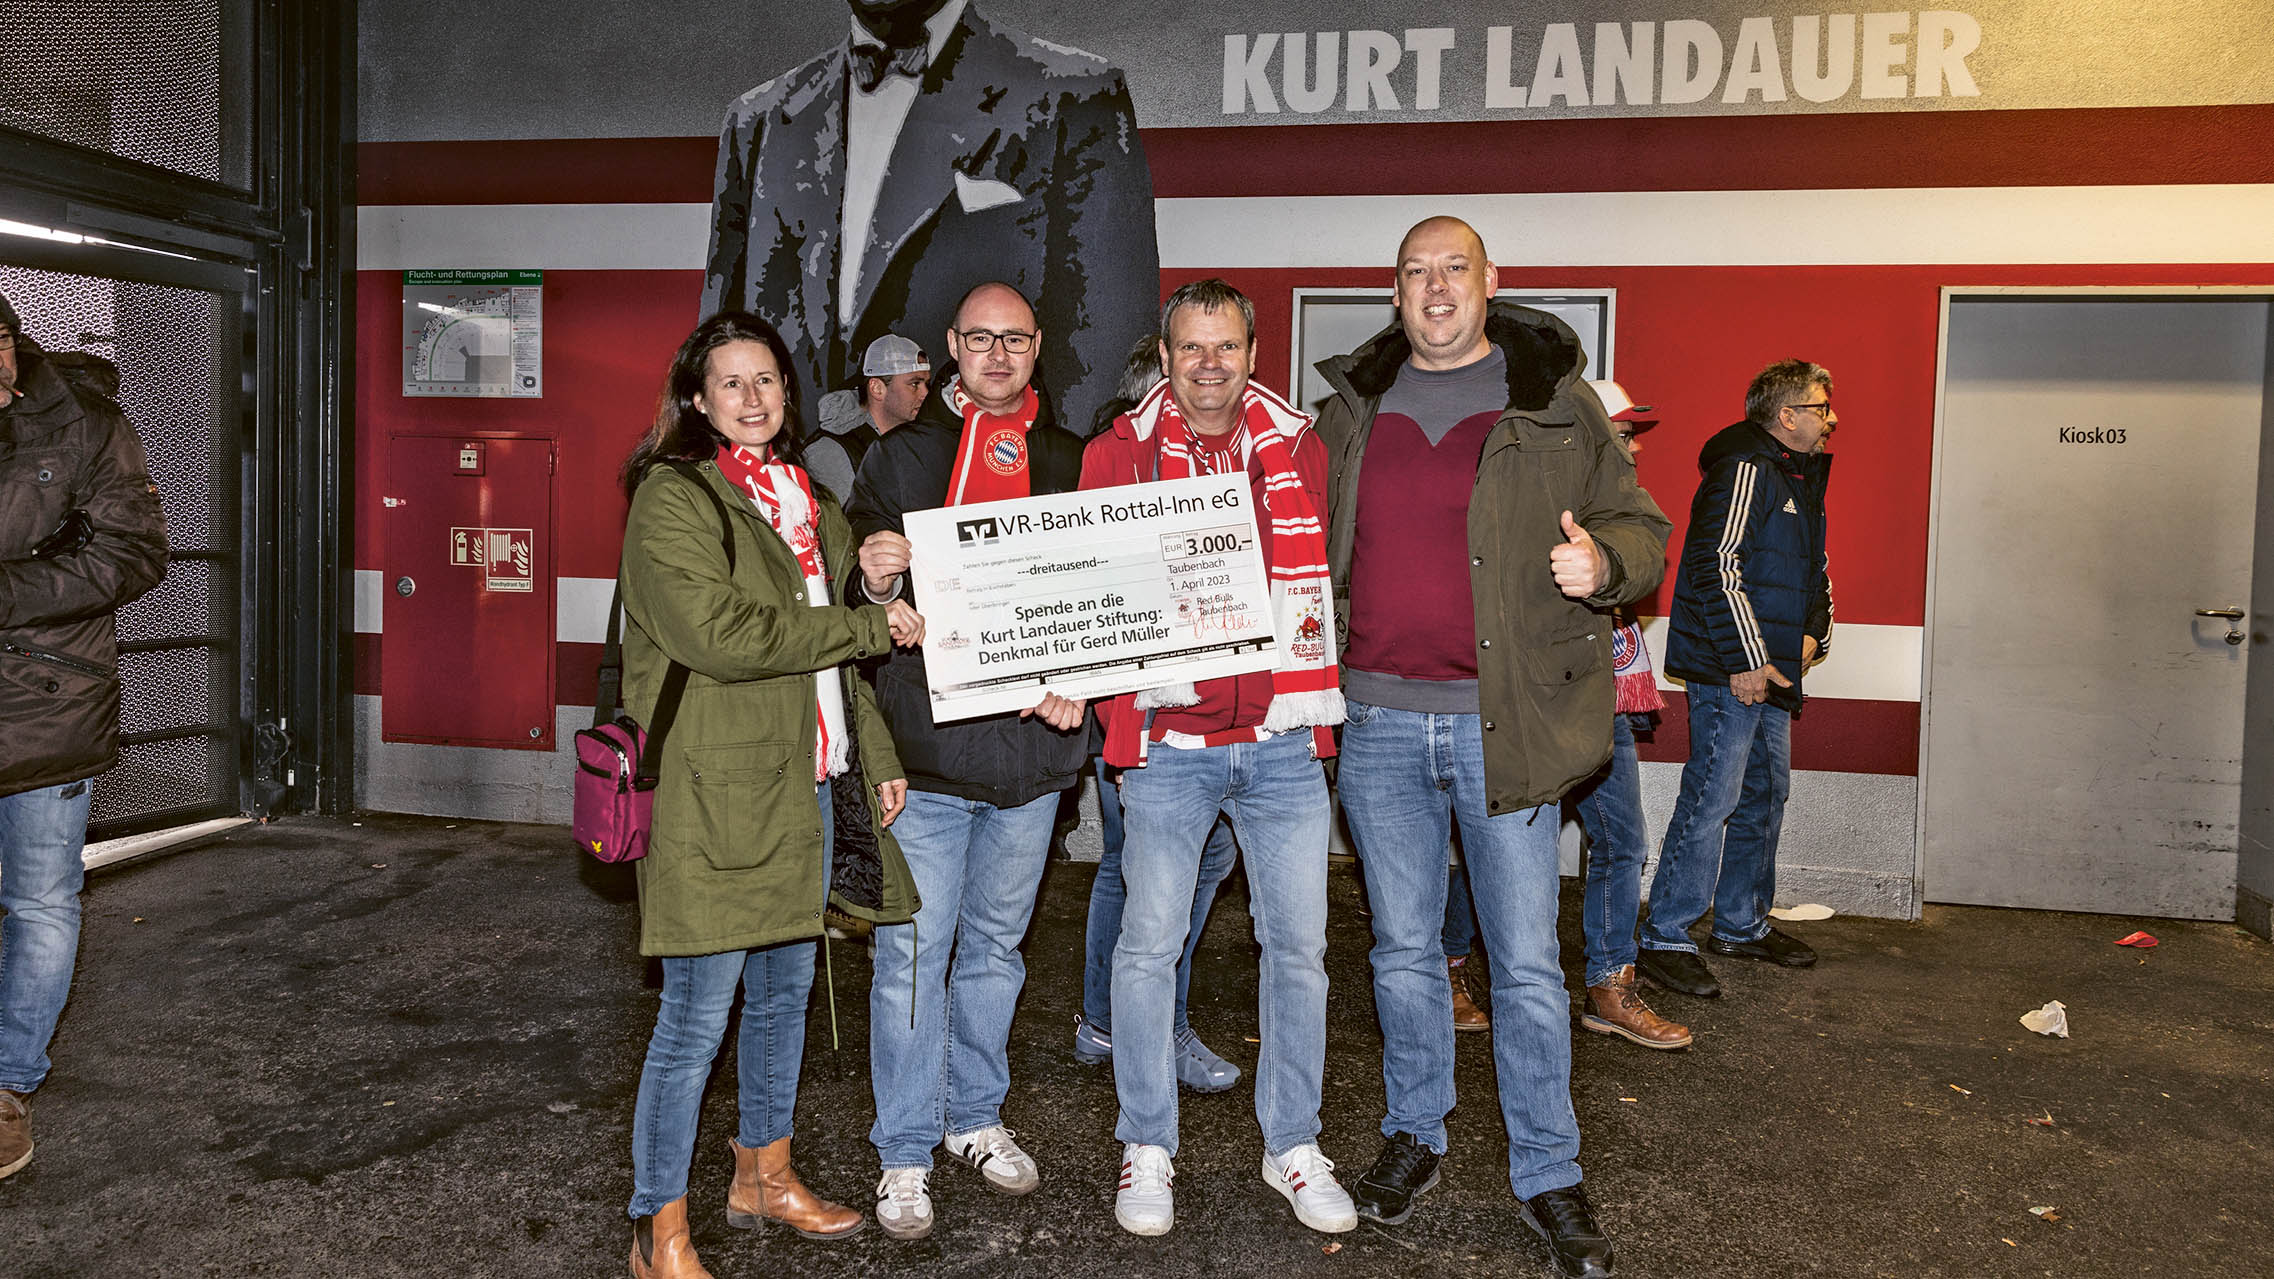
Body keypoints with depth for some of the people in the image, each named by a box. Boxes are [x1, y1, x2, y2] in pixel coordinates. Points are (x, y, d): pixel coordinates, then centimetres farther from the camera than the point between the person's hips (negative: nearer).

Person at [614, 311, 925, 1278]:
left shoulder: (806, 500, 17)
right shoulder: (673, 499, -8)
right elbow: (720, 633, -21)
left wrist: (878, 760, 17)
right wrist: (871, 627, -15)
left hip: (810, 784, 8)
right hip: (716, 790, -8)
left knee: (786, 988, 18)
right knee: (697, 1015, -2)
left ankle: (764, 1177, 36)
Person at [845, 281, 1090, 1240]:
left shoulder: (1070, 461, 8)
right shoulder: (900, 455, 4)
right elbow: (856, 597, 4)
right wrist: (876, 582, -19)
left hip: (1032, 744, 2)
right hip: (925, 746, -2)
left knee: (995, 945, 16)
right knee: (914, 952, 1)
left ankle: (975, 1115, 33)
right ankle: (905, 1152, 15)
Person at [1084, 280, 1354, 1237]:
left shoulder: (1299, 449, 7)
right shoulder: (1118, 454, 2)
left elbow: (1330, 572, 15)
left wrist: (1321, 689, 6)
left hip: (1284, 739, 2)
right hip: (1168, 738, -2)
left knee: (1297, 943, 7)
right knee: (1150, 941, 2)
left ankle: (1293, 1143, 24)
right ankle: (1147, 1145, 20)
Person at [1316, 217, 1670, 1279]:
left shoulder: (1556, 403, 2)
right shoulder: (1351, 408, 10)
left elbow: (1641, 526, 5)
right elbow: (1311, 548, 21)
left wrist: (1603, 561, -17)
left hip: (1504, 722, -2)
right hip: (1379, 720, 3)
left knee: (1527, 963, 4)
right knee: (1402, 950, 14)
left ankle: (1548, 1174, 20)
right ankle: (1414, 1134, 32)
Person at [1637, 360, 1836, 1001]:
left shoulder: (1803, 479, 19)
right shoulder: (1746, 470, -13)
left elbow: (1814, 568, 29)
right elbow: (1717, 565, -21)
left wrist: (1815, 631, 11)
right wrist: (1744, 659, -22)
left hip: (1771, 669, 10)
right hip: (1731, 667, -10)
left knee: (1765, 795, 15)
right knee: (1712, 798, -10)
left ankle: (1741, 924, 28)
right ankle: (1666, 939, -3)